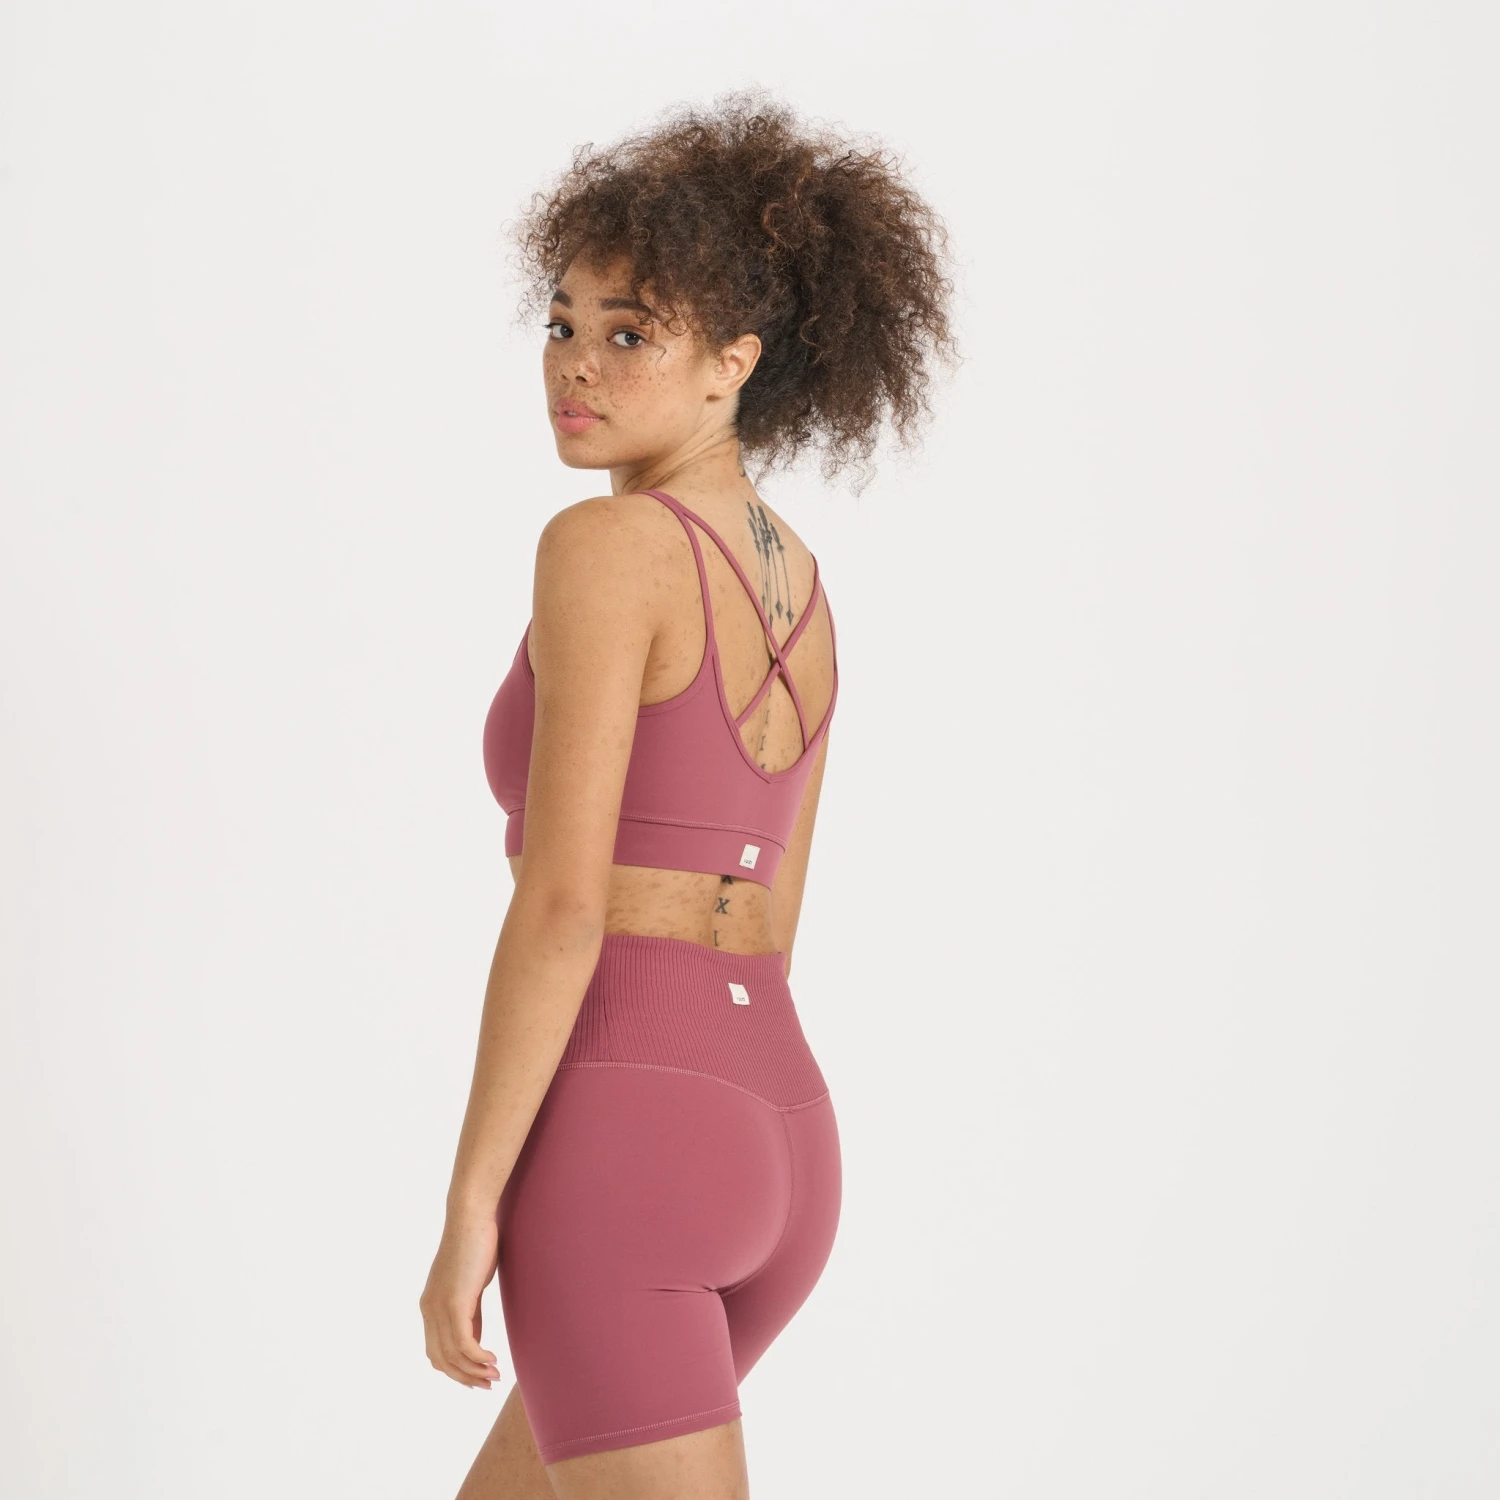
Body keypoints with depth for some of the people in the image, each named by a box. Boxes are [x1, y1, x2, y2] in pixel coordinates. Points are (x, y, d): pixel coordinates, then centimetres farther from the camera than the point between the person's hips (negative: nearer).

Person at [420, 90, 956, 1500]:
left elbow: (562, 902, -19)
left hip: (619, 1149, -9)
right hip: (770, 1151, 9)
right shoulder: (797, 586, 14)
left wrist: (470, 1206, -13)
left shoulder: (603, 546, -12)